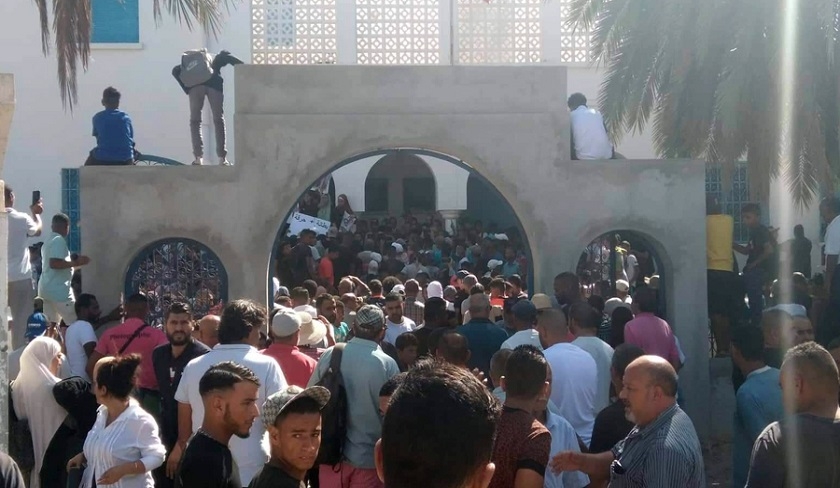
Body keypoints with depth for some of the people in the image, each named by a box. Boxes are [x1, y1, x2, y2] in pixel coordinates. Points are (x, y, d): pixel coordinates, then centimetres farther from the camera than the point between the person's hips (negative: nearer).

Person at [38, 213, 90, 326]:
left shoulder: (48, 241, 18)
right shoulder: (59, 240, -12)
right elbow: (54, 263, -24)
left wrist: (73, 262, 28)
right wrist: (76, 262, -18)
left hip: (46, 288, 10)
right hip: (58, 290, -10)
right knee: (75, 323, -7)